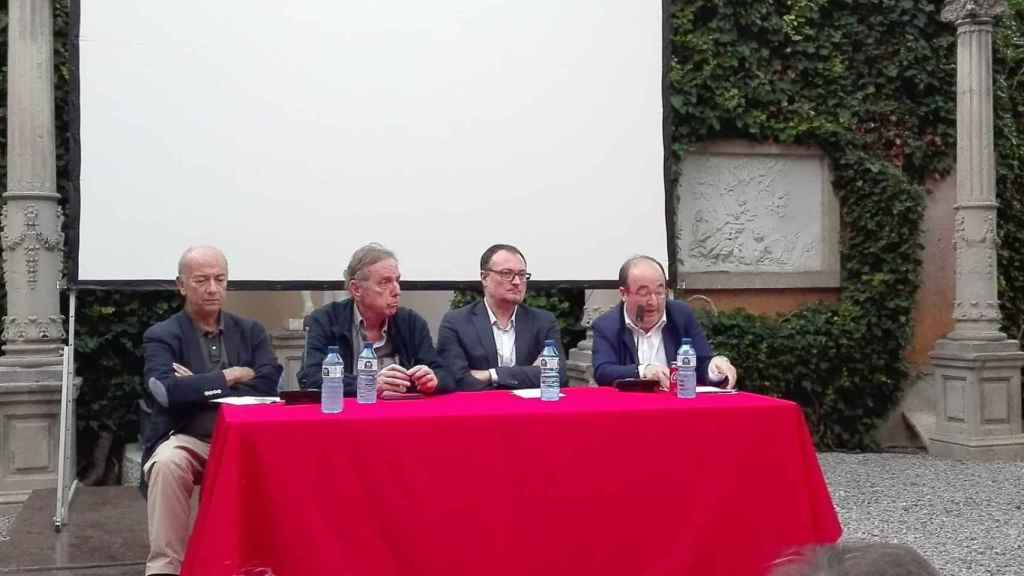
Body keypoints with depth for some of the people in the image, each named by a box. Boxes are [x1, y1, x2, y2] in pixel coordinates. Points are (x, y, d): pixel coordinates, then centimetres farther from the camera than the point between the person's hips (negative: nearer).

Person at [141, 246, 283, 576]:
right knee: (168, 462, -35)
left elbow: (266, 388, -4)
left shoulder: (251, 332, 12)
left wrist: (197, 388, -8)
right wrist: (230, 376, -9)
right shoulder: (161, 336, 3)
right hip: (188, 441, -1)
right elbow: (168, 391, -16)